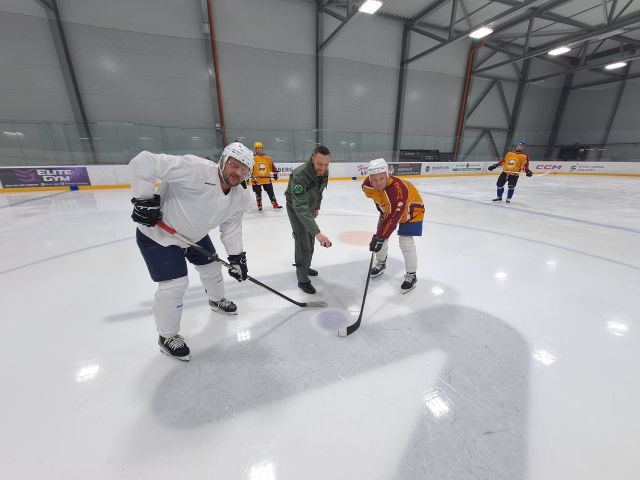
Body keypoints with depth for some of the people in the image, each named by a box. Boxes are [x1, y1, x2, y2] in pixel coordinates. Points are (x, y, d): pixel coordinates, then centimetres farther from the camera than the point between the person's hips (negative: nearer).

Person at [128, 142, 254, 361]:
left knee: (212, 267, 18)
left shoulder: (240, 198, -11)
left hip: (195, 234, 7)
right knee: (175, 285, -7)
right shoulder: (196, 170, -34)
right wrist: (145, 199, -33)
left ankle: (217, 300, 50)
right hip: (158, 234, -7)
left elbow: (231, 226, -2)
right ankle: (167, 336, 18)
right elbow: (143, 162, -34)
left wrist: (237, 256, -7)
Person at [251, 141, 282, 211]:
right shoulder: (253, 158, -8)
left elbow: (272, 166, 9)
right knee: (258, 193, 5)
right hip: (256, 180, -3)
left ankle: (275, 205, 17)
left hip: (267, 179, 3)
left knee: (271, 192, 8)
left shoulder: (267, 158, 3)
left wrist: (275, 173, 3)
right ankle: (259, 206, 18)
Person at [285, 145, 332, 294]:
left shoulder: (324, 172, -16)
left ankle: (304, 266, 39)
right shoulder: (299, 175, -39)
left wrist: (316, 207, 13)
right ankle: (302, 279, 5)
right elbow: (300, 207, -48)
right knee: (303, 242, -10)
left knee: (310, 239, 18)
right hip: (295, 208, -7)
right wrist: (317, 232, -56)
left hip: (309, 206, 7)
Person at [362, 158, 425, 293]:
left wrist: (379, 238, -40)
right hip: (388, 208, 7)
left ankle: (411, 276, 4)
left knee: (405, 243, -15)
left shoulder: (398, 189, -42)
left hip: (411, 210, -6)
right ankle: (381, 263, 33)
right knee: (381, 235, 8)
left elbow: (394, 217, -42)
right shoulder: (367, 185, -22)